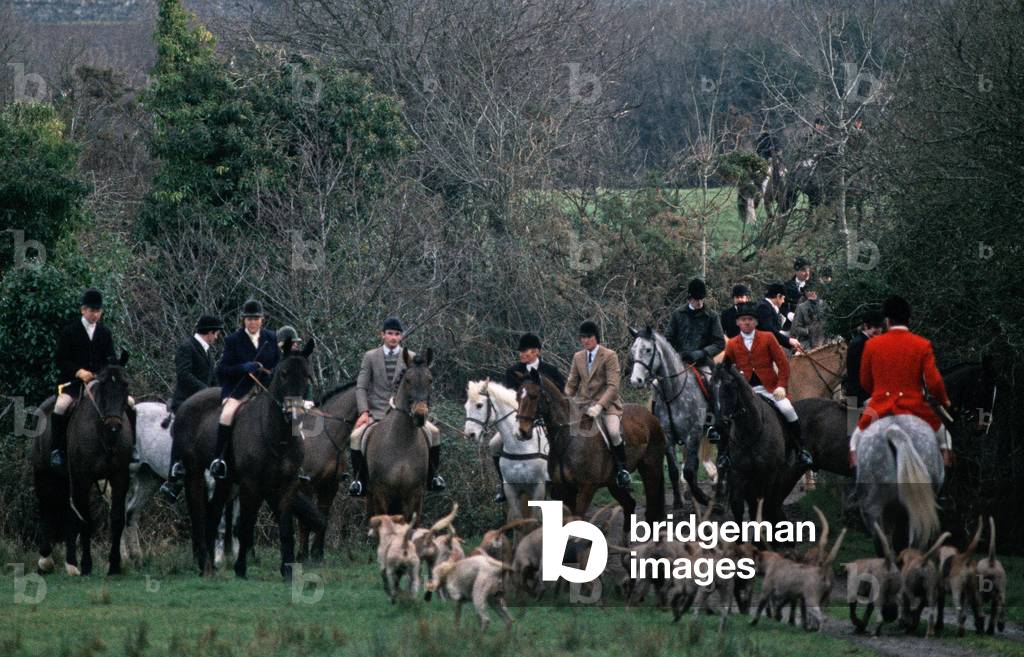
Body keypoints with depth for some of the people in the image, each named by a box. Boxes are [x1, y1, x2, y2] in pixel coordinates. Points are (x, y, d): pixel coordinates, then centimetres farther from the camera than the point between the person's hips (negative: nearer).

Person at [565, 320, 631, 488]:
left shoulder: (609, 356, -6)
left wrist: (599, 406, -27)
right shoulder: (578, 357, 12)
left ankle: (622, 468, -8)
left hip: (606, 402, -5)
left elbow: (613, 386, -14)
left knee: (614, 432, -30)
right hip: (583, 402, 5)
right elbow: (571, 384, 16)